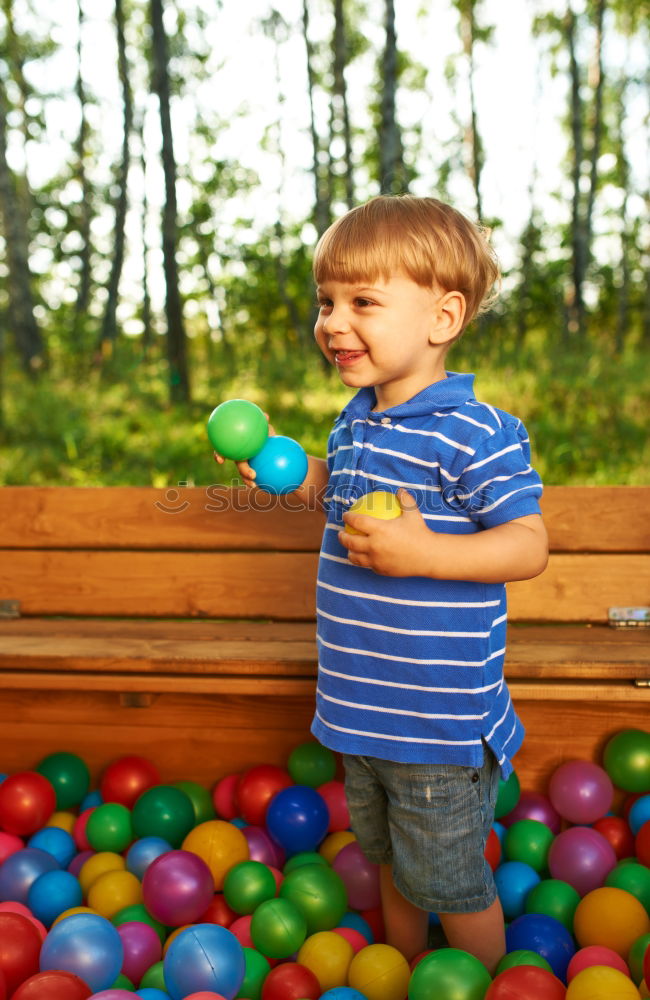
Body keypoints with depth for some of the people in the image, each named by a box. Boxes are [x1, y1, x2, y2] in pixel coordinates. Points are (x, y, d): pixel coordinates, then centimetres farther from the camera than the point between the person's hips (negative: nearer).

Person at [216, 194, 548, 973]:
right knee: (388, 857, 27)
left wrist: (423, 555, -34)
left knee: (448, 882, 10)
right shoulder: (355, 420, 5)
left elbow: (528, 546, -23)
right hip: (365, 706, 8)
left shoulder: (473, 434, -21)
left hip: (441, 718, -8)